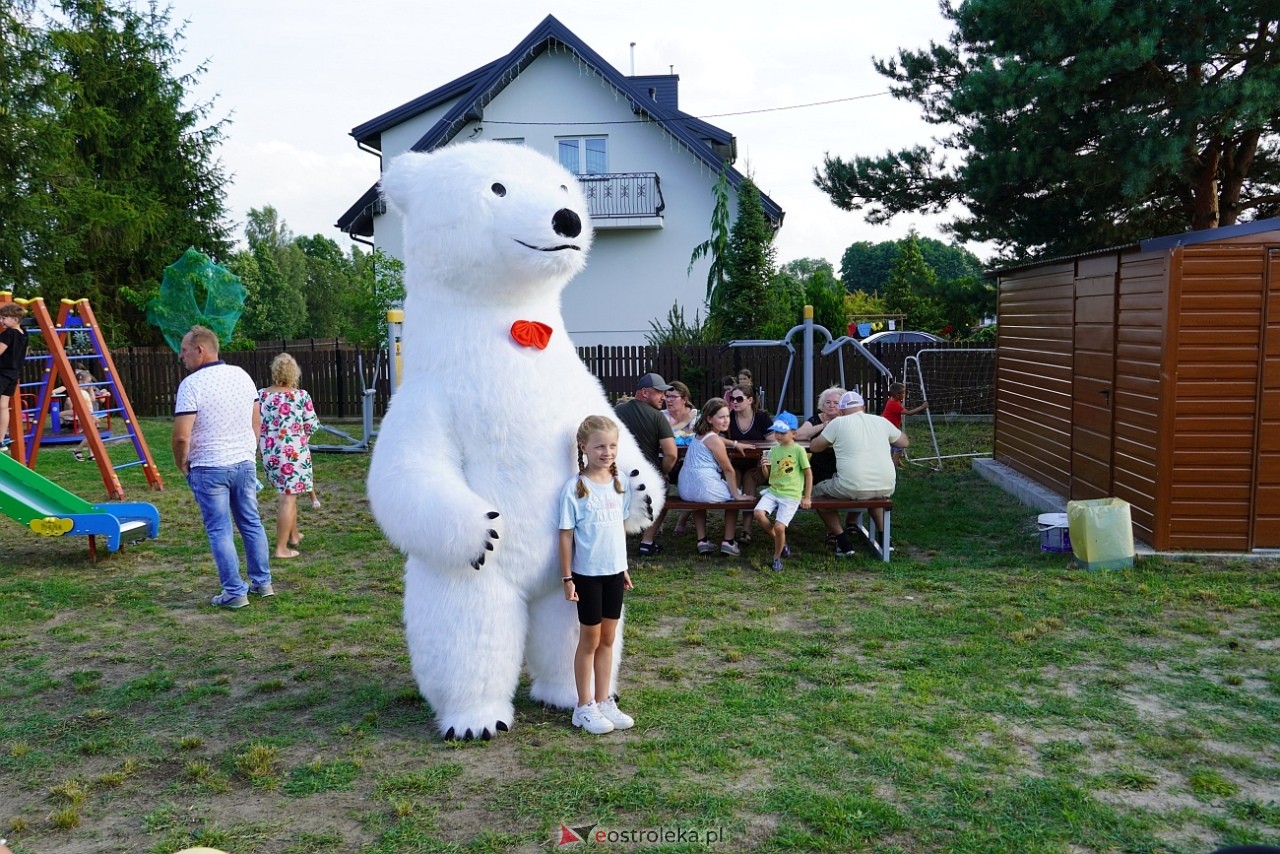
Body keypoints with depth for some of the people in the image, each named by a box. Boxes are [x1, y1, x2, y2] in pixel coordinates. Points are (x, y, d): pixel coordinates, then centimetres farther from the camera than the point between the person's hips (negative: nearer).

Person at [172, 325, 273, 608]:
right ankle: (263, 582, 23)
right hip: (245, 463, 6)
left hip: (209, 468, -6)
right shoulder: (242, 375, 5)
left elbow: (181, 437, -18)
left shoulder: (191, 384, -15)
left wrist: (181, 464, -1)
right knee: (252, 523, 15)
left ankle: (235, 593, 5)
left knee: (220, 531, 3)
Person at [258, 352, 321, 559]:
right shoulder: (301, 396, -11)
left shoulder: (260, 395, 0)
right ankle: (281, 548, 0)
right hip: (294, 452, -5)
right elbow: (312, 426, -7)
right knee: (289, 497, 0)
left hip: (269, 453, 5)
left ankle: (294, 535, 35)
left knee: (288, 493, 22)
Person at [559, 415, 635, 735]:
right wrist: (566, 577, -11)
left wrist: (624, 567, 13)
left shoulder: (619, 482, 3)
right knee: (590, 639, 6)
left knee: (608, 639, 13)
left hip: (614, 571, 5)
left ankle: (604, 701, 26)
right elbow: (566, 535, -11)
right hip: (587, 573, -5)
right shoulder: (575, 488, -14)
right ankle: (584, 707, 19)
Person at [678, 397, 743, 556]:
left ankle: (702, 541, 35)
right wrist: (737, 495, -2)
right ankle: (728, 541, 17)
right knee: (733, 496, 20)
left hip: (685, 489, 9)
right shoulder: (714, 439, -12)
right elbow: (728, 469, -8)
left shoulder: (700, 434, 16)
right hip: (704, 488, -8)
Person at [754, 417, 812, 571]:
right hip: (773, 491, 5)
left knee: (779, 527, -18)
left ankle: (777, 557, 10)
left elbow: (808, 473, 0)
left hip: (791, 495, -5)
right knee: (759, 513, -22)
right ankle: (781, 542, 3)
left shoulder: (798, 450, -4)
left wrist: (807, 498, -3)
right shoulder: (774, 450, 10)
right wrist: (765, 466, -6)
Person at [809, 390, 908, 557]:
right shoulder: (881, 421, 10)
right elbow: (904, 442, 25)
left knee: (818, 492, 22)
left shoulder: (838, 423, 0)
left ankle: (844, 543, 14)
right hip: (886, 488, 5)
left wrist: (832, 441, 28)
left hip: (853, 489, -5)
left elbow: (814, 447, 9)